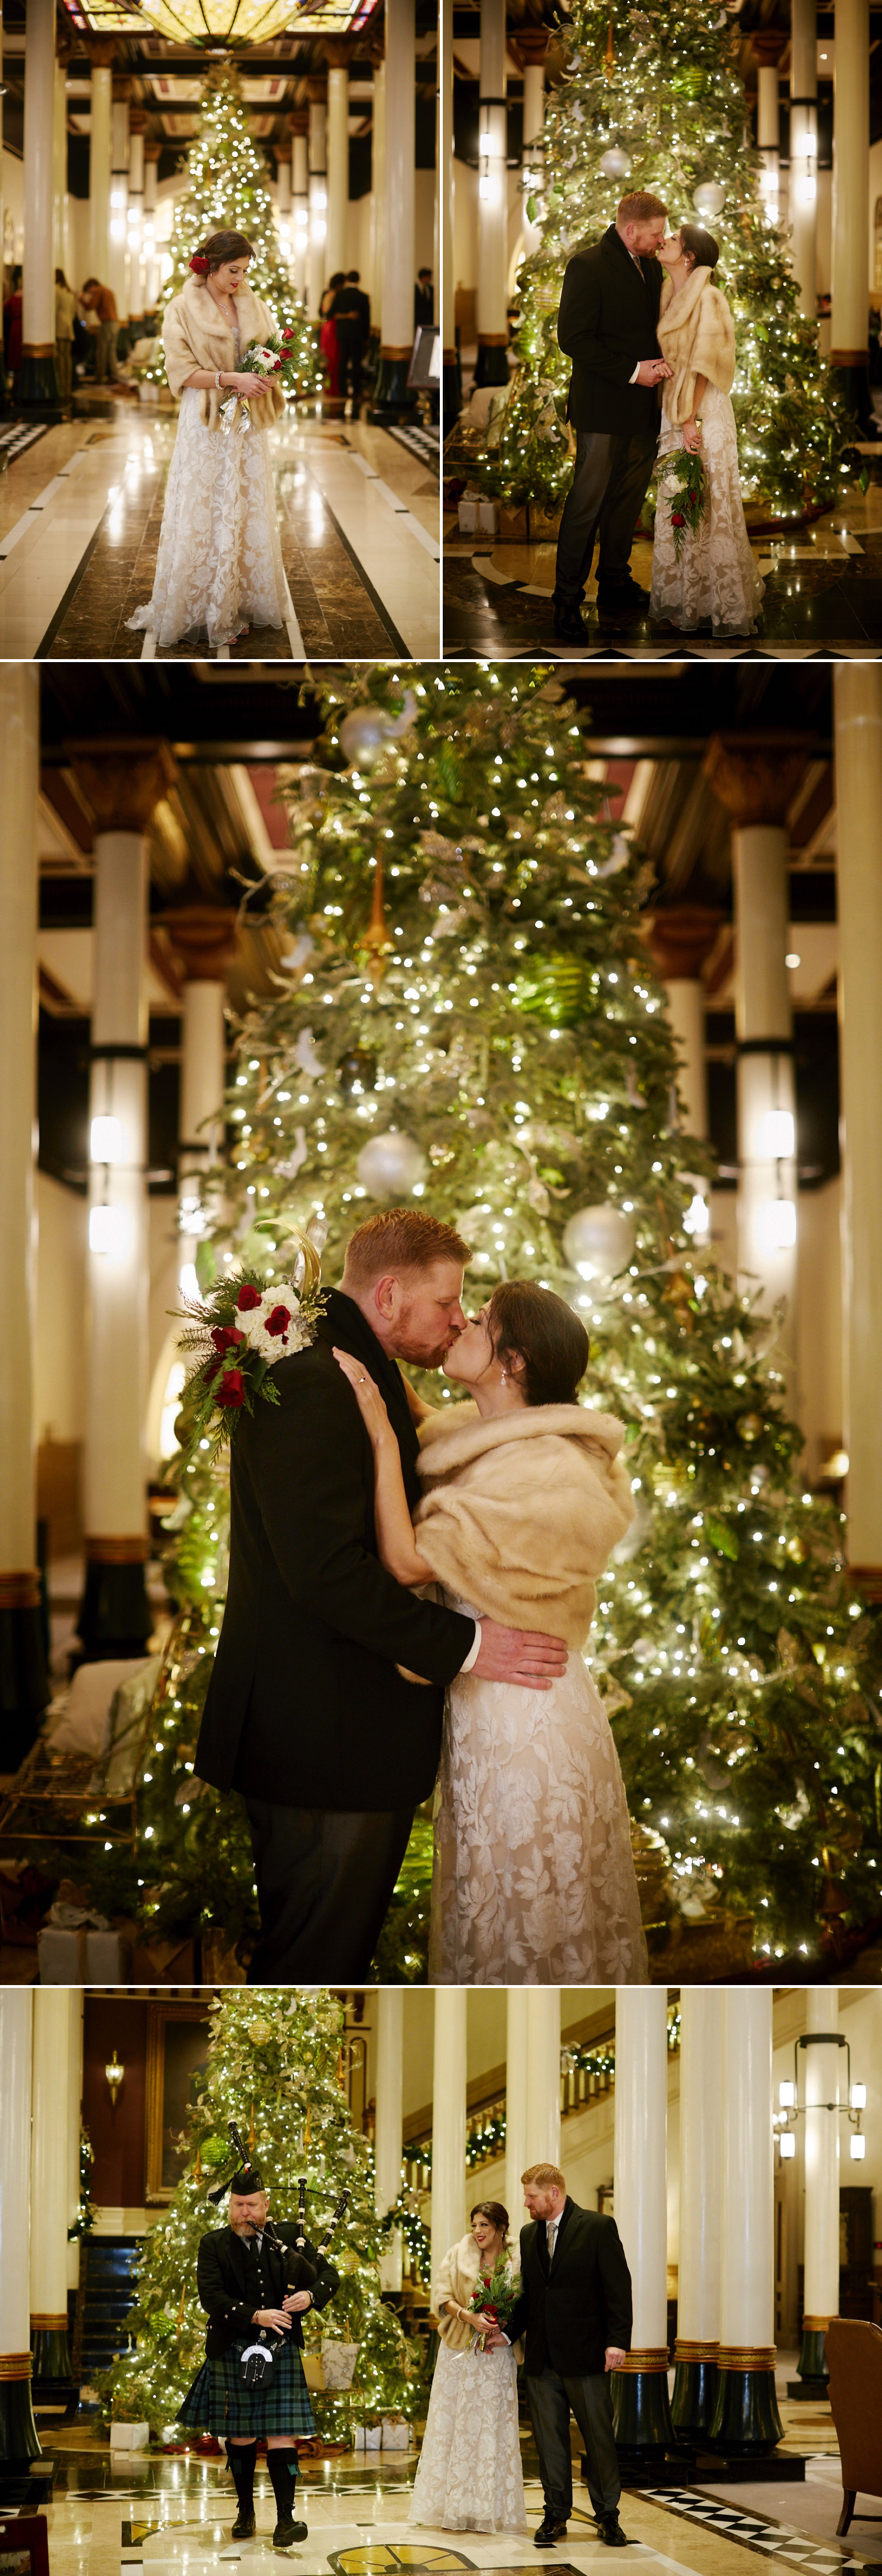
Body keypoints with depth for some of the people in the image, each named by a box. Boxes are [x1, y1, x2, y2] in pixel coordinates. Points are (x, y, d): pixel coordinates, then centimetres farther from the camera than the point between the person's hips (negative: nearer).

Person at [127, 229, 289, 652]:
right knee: (202, 515, -3)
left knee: (247, 512, 6)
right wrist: (231, 379, -20)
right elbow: (182, 371, -10)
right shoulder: (183, 309, -6)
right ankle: (201, 609, 3)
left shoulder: (253, 307, 8)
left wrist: (269, 374, -6)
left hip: (247, 426, 5)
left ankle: (242, 602, 12)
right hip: (205, 426, -5)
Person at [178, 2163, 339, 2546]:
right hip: (233, 2353, 0)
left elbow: (329, 2274, 9)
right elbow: (210, 2296, -12)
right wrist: (256, 2316, -23)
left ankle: (286, 2520, -11)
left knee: (281, 2436, -7)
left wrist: (311, 2295, -13)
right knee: (241, 2436, 9)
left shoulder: (288, 2237, 5)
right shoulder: (214, 2245, 0)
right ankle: (245, 2512, 25)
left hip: (281, 2353, 0)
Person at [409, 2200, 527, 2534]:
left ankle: (488, 2511, 4)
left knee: (491, 2429, -1)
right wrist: (467, 2315, -18)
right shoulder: (458, 2256, 6)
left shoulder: (515, 2265, 3)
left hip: (495, 2356, -1)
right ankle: (453, 2510, 6)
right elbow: (442, 2296, -1)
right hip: (458, 2352, 1)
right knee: (453, 2426, 0)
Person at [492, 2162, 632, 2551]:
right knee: (549, 2439, 8)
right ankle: (556, 2515, 16)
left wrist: (617, 2341, -15)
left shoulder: (598, 2227, -5)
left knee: (599, 2438, 1)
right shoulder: (530, 2234, 13)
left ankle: (608, 2515, 11)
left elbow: (618, 2287, -8)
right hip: (542, 2357, 5)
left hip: (585, 2356, -5)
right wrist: (508, 2332, 4)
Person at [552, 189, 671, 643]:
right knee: (587, 501, -2)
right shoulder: (588, 266, -13)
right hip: (602, 406, -7)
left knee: (629, 498, 14)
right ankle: (567, 601, 5)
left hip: (642, 405, 7)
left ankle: (615, 585, 27)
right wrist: (632, 371, -19)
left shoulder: (651, 267, 11)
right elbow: (574, 338, -18)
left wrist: (658, 363, 1)